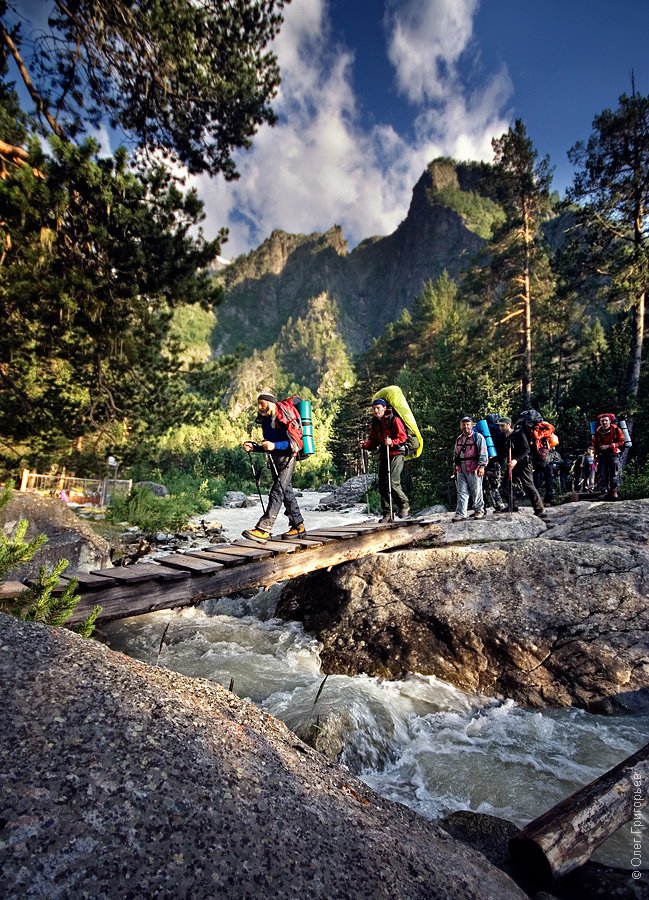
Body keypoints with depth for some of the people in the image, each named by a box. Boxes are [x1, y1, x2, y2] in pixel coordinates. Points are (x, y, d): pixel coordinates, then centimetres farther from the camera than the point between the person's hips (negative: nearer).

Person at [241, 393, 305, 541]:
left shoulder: (284, 418, -14)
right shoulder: (266, 420, 13)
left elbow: (294, 442, -21)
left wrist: (274, 446, -32)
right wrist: (253, 447, 1)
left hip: (287, 459, -9)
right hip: (275, 460, 9)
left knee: (277, 492, -15)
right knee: (286, 492, 13)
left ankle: (263, 529, -21)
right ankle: (298, 526, 22)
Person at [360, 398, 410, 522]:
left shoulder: (394, 420, -7)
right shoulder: (375, 423, 14)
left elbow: (403, 436, -11)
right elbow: (374, 441, 17)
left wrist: (392, 442, -28)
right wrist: (365, 445, -3)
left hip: (396, 453, -7)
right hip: (384, 454, 7)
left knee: (392, 482, -17)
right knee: (382, 484, 3)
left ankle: (404, 505, 6)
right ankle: (386, 514, 10)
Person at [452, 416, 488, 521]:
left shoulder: (478, 437, -2)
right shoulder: (458, 439, 18)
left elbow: (483, 453, -8)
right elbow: (455, 454, 26)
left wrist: (482, 466, -15)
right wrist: (456, 466, 21)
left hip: (474, 469, -5)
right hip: (461, 469, 5)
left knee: (476, 491, 2)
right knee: (462, 492, 0)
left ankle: (479, 511, 16)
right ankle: (460, 514, -2)